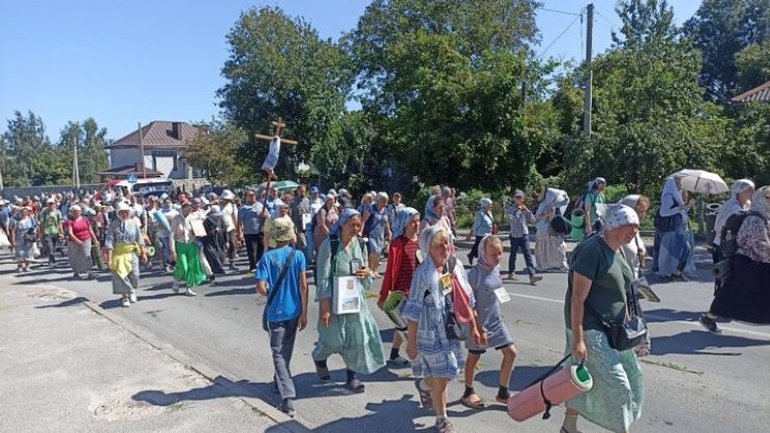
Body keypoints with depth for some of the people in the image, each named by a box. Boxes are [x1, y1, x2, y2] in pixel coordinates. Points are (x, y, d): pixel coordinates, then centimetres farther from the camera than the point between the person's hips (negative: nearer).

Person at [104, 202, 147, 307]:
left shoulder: (134, 222, 3)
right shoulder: (113, 224, -5)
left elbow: (140, 238, 8)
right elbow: (109, 242, -7)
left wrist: (143, 253, 7)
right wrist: (109, 258, -12)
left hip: (132, 251, 2)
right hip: (118, 252, -1)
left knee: (134, 273, -5)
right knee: (120, 275, 0)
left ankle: (132, 291, 24)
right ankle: (124, 296, 16)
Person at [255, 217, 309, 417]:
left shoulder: (267, 257, -11)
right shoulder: (298, 255, -6)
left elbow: (261, 288, -16)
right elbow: (303, 286, -7)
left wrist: (271, 294, 7)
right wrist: (304, 313, 0)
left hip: (276, 312, -3)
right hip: (294, 311, 3)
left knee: (279, 354, 2)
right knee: (287, 352, 21)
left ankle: (288, 399, -7)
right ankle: (281, 382, 40)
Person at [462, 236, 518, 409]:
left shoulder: (497, 268, 0)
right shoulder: (475, 274, -23)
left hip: (496, 320, 7)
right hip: (479, 323, -7)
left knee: (510, 352, 7)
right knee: (474, 357, 11)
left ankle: (503, 393, 24)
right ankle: (468, 393, 32)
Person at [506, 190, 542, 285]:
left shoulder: (524, 209, 8)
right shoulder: (511, 208, -4)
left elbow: (533, 220, 2)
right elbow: (511, 220, -19)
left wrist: (527, 210, -9)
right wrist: (517, 210, -20)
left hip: (524, 235, 3)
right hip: (514, 235, -3)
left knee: (528, 255, -5)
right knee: (513, 254, 11)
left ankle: (532, 276, -11)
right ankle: (511, 273, 27)